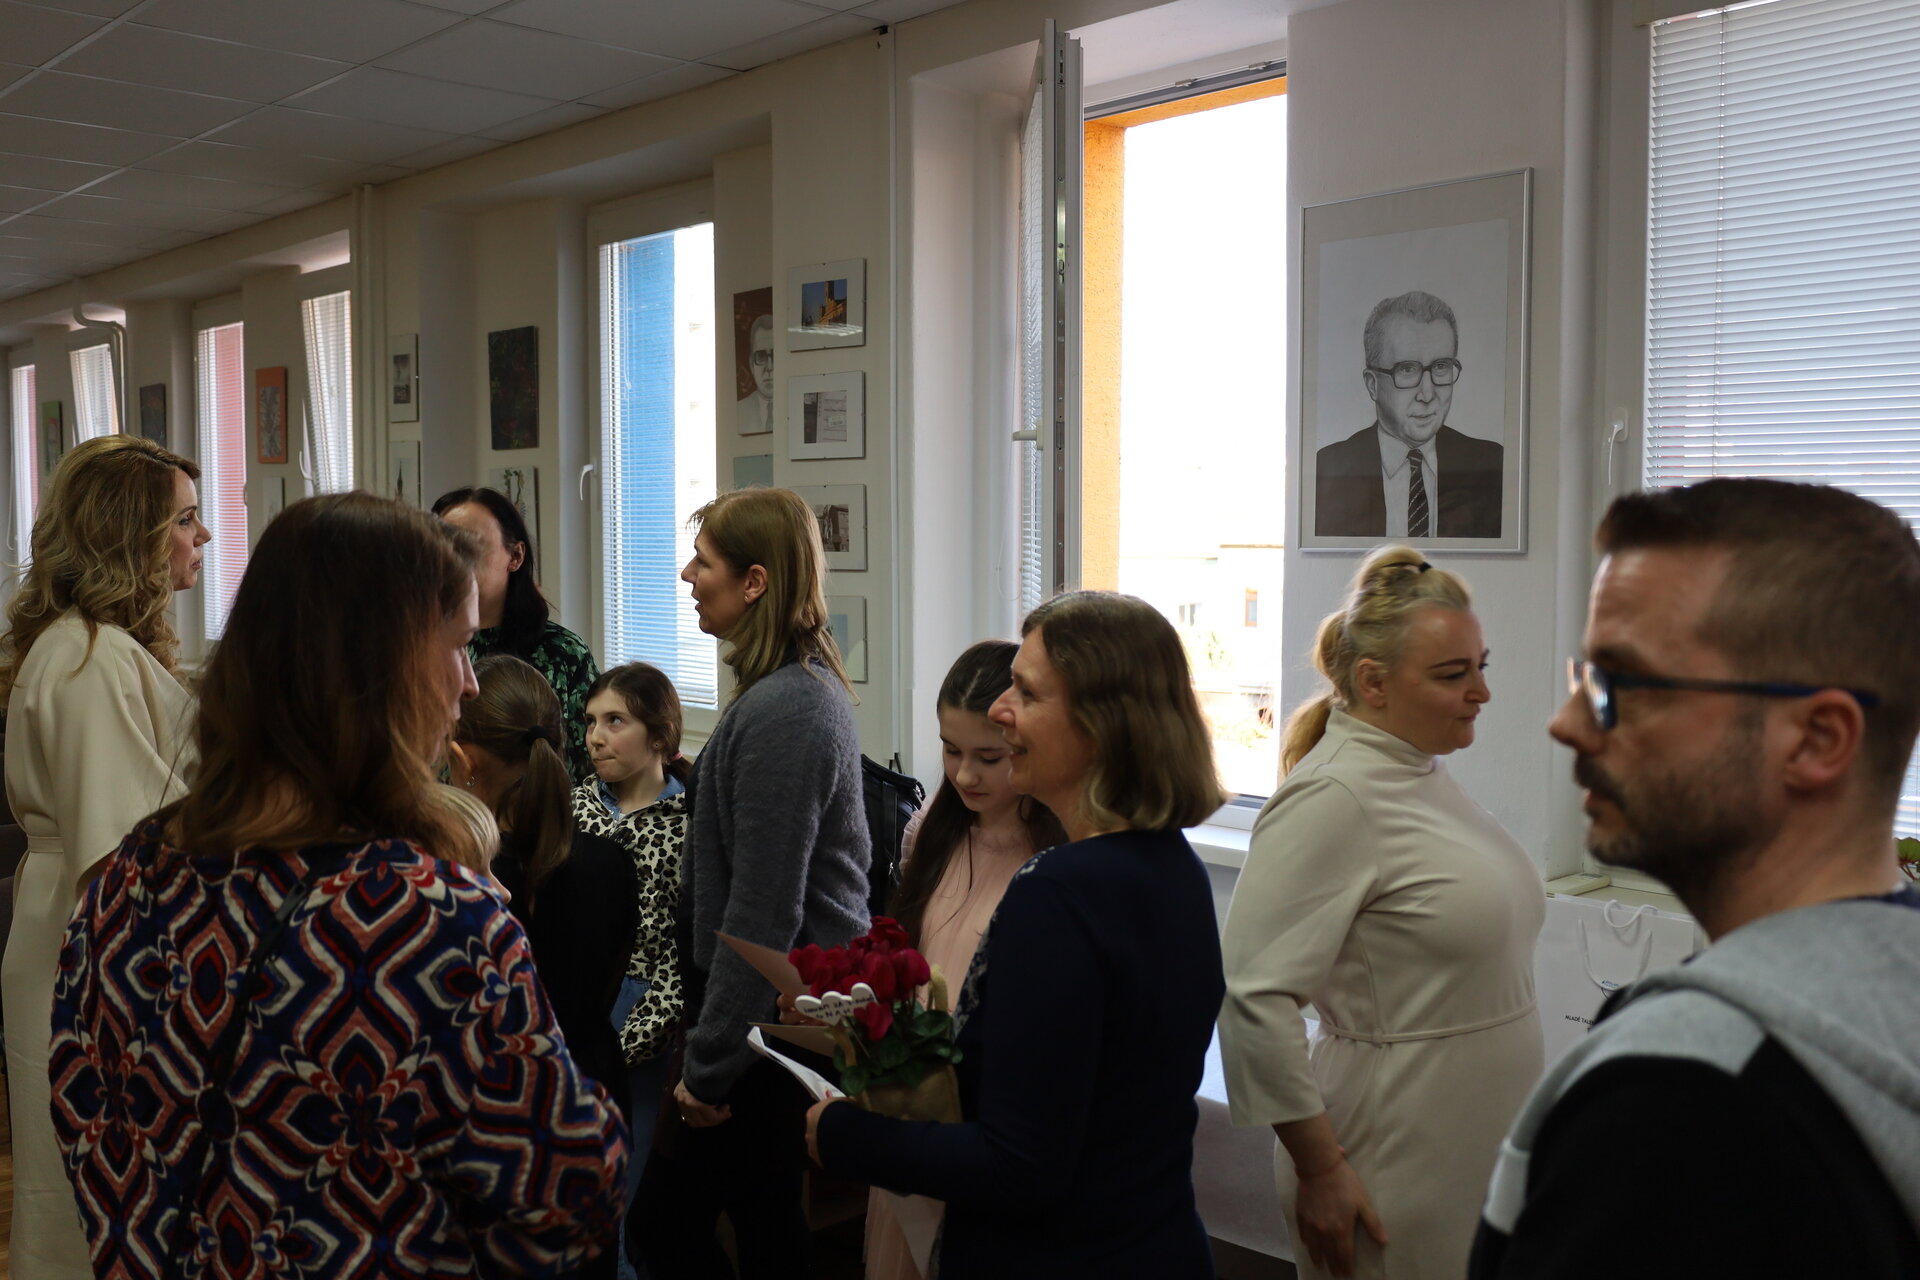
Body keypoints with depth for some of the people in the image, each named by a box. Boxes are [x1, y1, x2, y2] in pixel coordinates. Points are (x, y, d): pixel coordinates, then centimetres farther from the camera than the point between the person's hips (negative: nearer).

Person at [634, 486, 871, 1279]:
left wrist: (710, 1064, -16)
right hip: (802, 1009, 9)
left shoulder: (779, 712, -22)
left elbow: (761, 914, -23)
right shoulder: (813, 686, 9)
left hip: (774, 1018, -9)